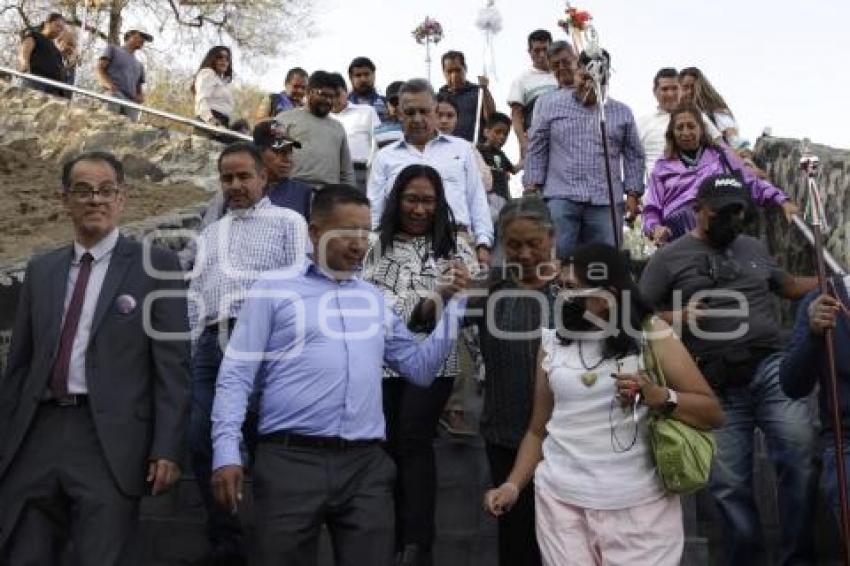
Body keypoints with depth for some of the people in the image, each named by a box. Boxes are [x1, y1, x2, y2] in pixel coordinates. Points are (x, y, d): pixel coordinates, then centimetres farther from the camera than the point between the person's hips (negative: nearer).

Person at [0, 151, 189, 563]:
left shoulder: (155, 265, 0)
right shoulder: (40, 270, 15)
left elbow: (171, 365, -5)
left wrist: (166, 449, -11)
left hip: (110, 443, -4)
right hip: (36, 437, 5)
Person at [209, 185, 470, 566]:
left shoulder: (375, 299, 16)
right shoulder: (274, 289, 4)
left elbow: (420, 369, 15)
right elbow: (236, 376, -1)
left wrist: (454, 302, 9)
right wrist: (226, 452, -11)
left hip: (366, 464, 4)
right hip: (291, 460, -3)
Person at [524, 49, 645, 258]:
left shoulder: (622, 113, 15)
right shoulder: (550, 104, 10)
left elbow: (634, 156, 16)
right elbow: (536, 149, 10)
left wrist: (633, 193, 6)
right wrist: (532, 187, 3)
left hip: (607, 202, 2)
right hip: (561, 197, -1)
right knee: (557, 258, -12)